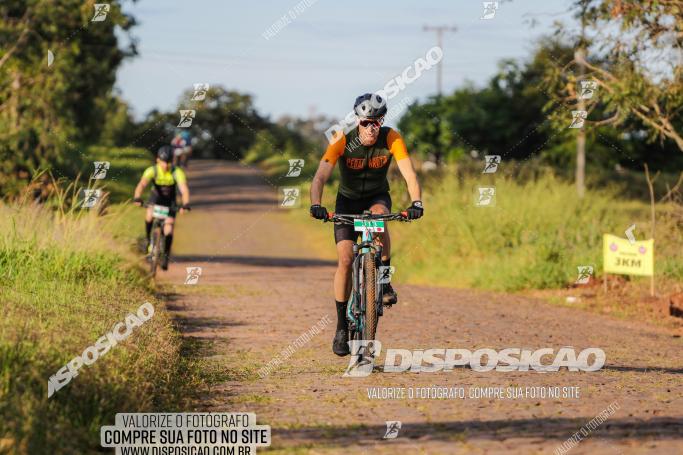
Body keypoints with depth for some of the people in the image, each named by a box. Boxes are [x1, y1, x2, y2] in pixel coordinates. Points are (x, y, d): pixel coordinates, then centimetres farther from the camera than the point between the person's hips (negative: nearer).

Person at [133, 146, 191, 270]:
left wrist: (185, 204, -56)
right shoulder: (152, 171, -26)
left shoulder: (177, 172, -27)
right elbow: (142, 184, -40)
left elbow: (184, 189, -37)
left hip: (170, 201, 0)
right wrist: (137, 198, -59)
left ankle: (166, 255, 10)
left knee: (168, 231, -10)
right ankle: (148, 239, -3)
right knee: (149, 217, -30)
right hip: (155, 198, 0)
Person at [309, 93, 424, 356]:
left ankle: (385, 282, -18)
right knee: (345, 260, -12)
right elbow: (320, 177, -32)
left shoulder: (391, 139, -22)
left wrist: (416, 202, -47)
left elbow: (409, 173, -29)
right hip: (348, 199, 0)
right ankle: (342, 327, -2)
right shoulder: (343, 142, -25)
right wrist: (316, 205, -50)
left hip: (377, 196, 0)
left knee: (379, 216, -36)